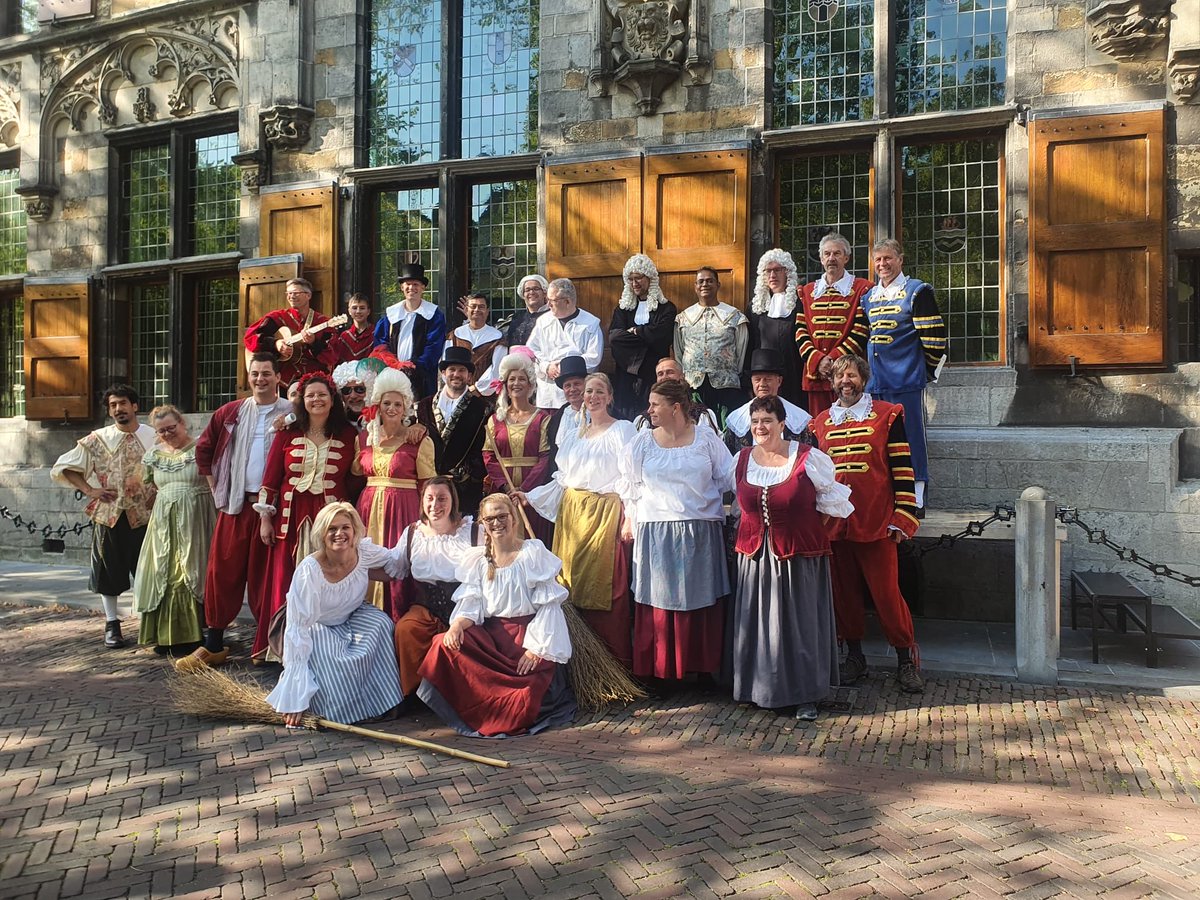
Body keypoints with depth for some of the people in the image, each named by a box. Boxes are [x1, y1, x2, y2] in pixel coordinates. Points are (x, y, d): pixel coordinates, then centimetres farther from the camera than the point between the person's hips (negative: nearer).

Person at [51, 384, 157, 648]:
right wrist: (89, 489, -3)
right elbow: (62, 467, 7)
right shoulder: (97, 440, 1)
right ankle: (112, 624, 19)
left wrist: (158, 497, -4)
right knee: (108, 570, 7)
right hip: (108, 514, 1)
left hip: (143, 515, -1)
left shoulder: (154, 437, -1)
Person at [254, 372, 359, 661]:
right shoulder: (287, 434, 6)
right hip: (291, 517, 1)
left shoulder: (348, 435, 4)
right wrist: (265, 518, 3)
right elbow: (270, 478, 6)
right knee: (286, 583, 3)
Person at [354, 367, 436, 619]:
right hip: (369, 509, 4)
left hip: (403, 510, -4)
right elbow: (355, 473, 19)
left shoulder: (419, 440, -3)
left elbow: (428, 485, -3)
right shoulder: (364, 437, 10)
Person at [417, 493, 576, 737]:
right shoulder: (478, 558, 11)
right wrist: (457, 625, -20)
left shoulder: (534, 552, -1)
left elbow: (548, 604, -6)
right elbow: (471, 604, 4)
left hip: (527, 632, -4)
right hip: (490, 633, 4)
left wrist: (536, 648, -16)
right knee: (447, 645, -25)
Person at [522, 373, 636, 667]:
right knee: (573, 584, 7)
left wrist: (631, 514, -23)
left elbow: (630, 477, -12)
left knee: (605, 588, -7)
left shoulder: (623, 429, -1)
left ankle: (615, 661, 1)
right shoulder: (576, 432, 18)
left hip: (606, 514, -6)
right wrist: (530, 497, 12)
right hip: (573, 514, 6)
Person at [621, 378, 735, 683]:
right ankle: (659, 670, 11)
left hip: (702, 533, 0)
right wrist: (630, 521, 10)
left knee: (701, 603, 5)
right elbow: (632, 487, 11)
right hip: (656, 534, 1)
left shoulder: (706, 437, 2)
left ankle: (703, 667, 15)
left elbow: (727, 478, 6)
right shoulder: (641, 443, 6)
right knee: (658, 603, 2)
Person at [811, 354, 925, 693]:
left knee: (886, 591, -3)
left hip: (876, 522, -3)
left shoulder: (887, 415, 1)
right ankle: (854, 656, 23)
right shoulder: (820, 423, 11)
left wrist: (901, 518, -8)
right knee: (844, 591, 10)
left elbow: (903, 469, -2)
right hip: (834, 523, 4)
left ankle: (907, 660, 11)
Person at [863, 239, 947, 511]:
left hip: (906, 380, -6)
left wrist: (927, 369, -1)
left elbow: (934, 336, -6)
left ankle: (915, 497, 3)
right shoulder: (869, 297, 16)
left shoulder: (916, 292, -3)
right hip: (874, 382, 6)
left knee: (910, 437, -4)